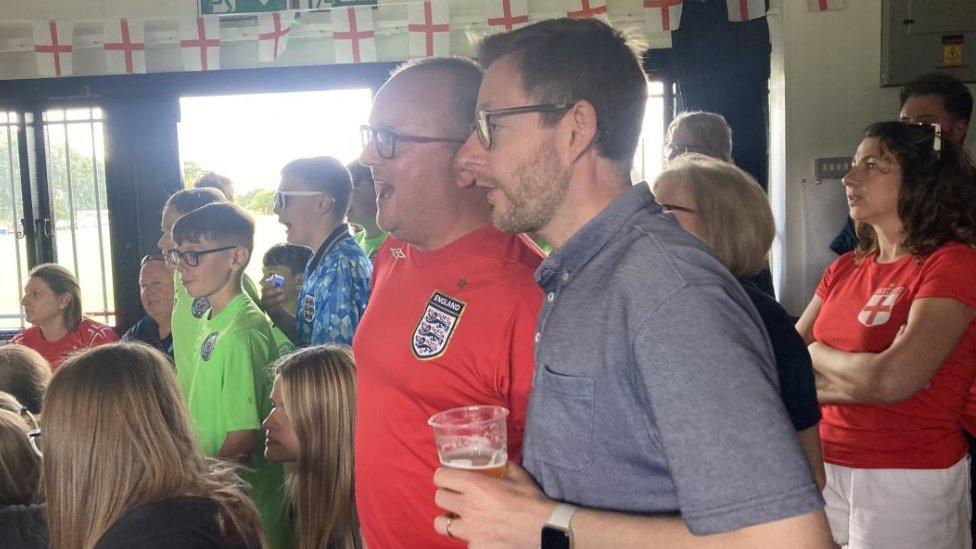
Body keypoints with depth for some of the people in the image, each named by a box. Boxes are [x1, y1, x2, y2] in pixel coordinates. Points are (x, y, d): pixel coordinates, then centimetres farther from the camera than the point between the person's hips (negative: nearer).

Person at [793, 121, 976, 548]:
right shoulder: (844, 269, 9)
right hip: (828, 465, 6)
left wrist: (818, 354, -7)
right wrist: (862, 378, -13)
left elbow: (892, 381, -25)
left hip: (910, 477, -6)